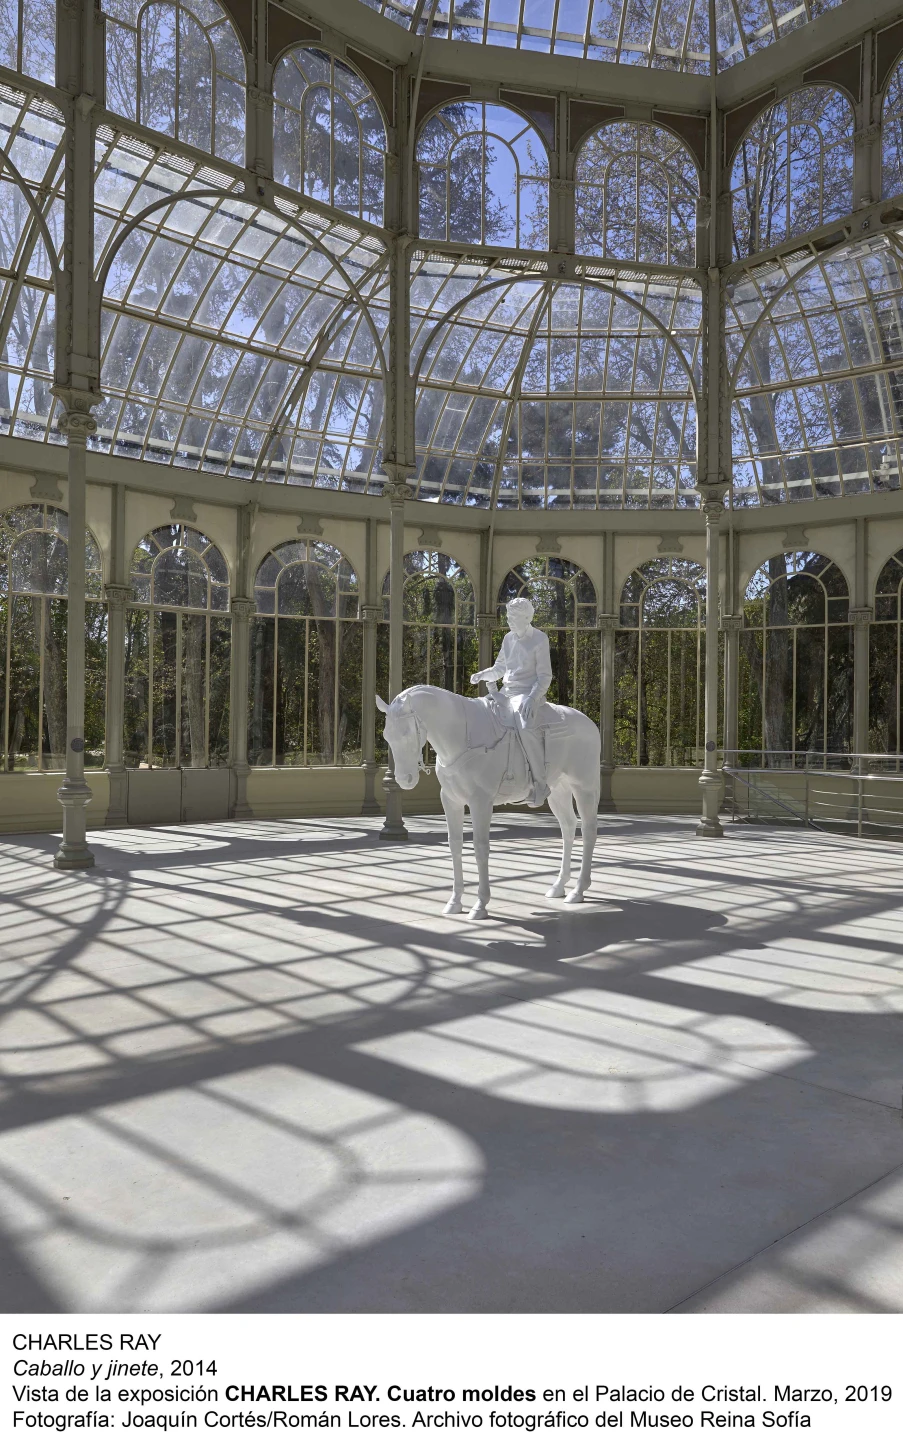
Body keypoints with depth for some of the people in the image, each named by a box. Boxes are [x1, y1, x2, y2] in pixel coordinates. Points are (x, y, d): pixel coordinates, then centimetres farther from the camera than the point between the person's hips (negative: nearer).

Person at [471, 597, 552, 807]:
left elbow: (544, 677, -8)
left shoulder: (539, 638, -5)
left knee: (526, 727, -35)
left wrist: (532, 698, -23)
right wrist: (481, 675, 1)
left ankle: (540, 784, -26)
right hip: (505, 692, 8)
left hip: (528, 694, -8)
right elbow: (499, 669, 21)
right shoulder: (509, 638, 12)